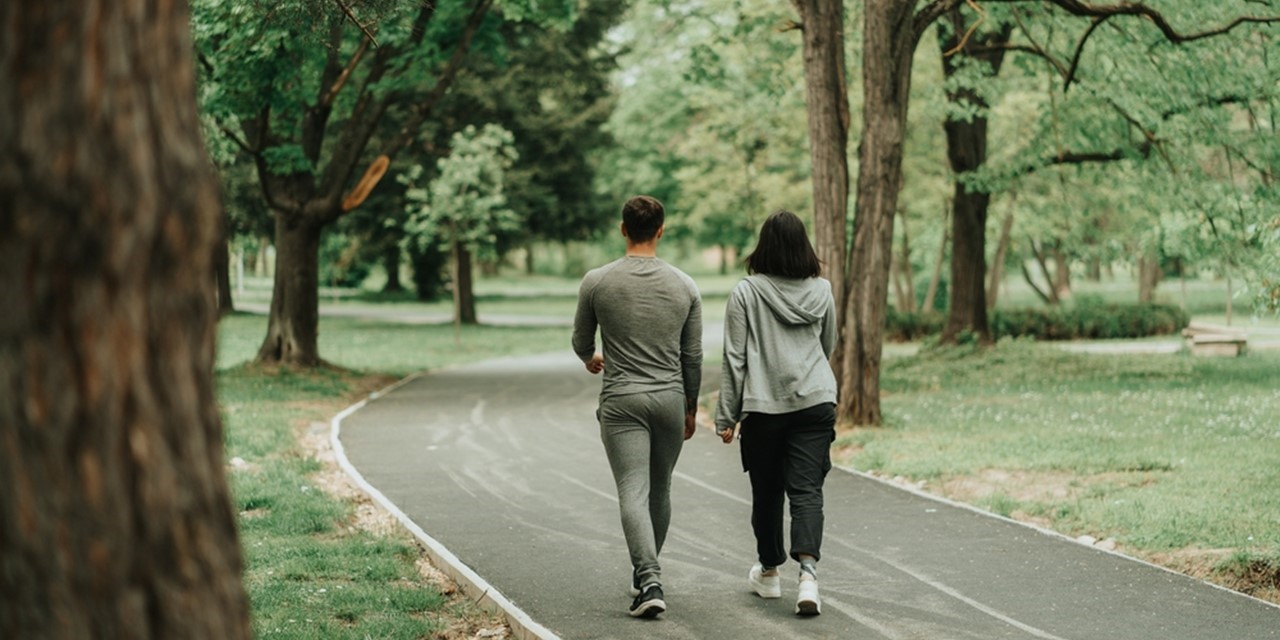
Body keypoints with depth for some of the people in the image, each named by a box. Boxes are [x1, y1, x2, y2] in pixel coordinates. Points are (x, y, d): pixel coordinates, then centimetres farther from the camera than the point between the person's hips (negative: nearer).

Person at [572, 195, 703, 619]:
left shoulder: (597, 282, -5)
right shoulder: (684, 286, 1)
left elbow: (581, 341, 10)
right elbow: (692, 357, 6)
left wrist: (591, 359, 34)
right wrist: (691, 408, 19)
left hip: (622, 400, -3)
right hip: (670, 399, 3)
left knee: (633, 492, -8)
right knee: (659, 490, 19)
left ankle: (649, 581, -24)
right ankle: (645, 573, 34)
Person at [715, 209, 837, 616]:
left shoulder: (745, 293, -7)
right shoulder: (821, 291, 3)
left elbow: (735, 358, -6)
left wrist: (727, 415, 0)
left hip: (763, 405, -1)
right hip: (815, 403, 2)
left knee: (767, 492, 14)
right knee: (806, 490, -2)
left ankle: (769, 573, 28)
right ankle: (808, 571, -20)